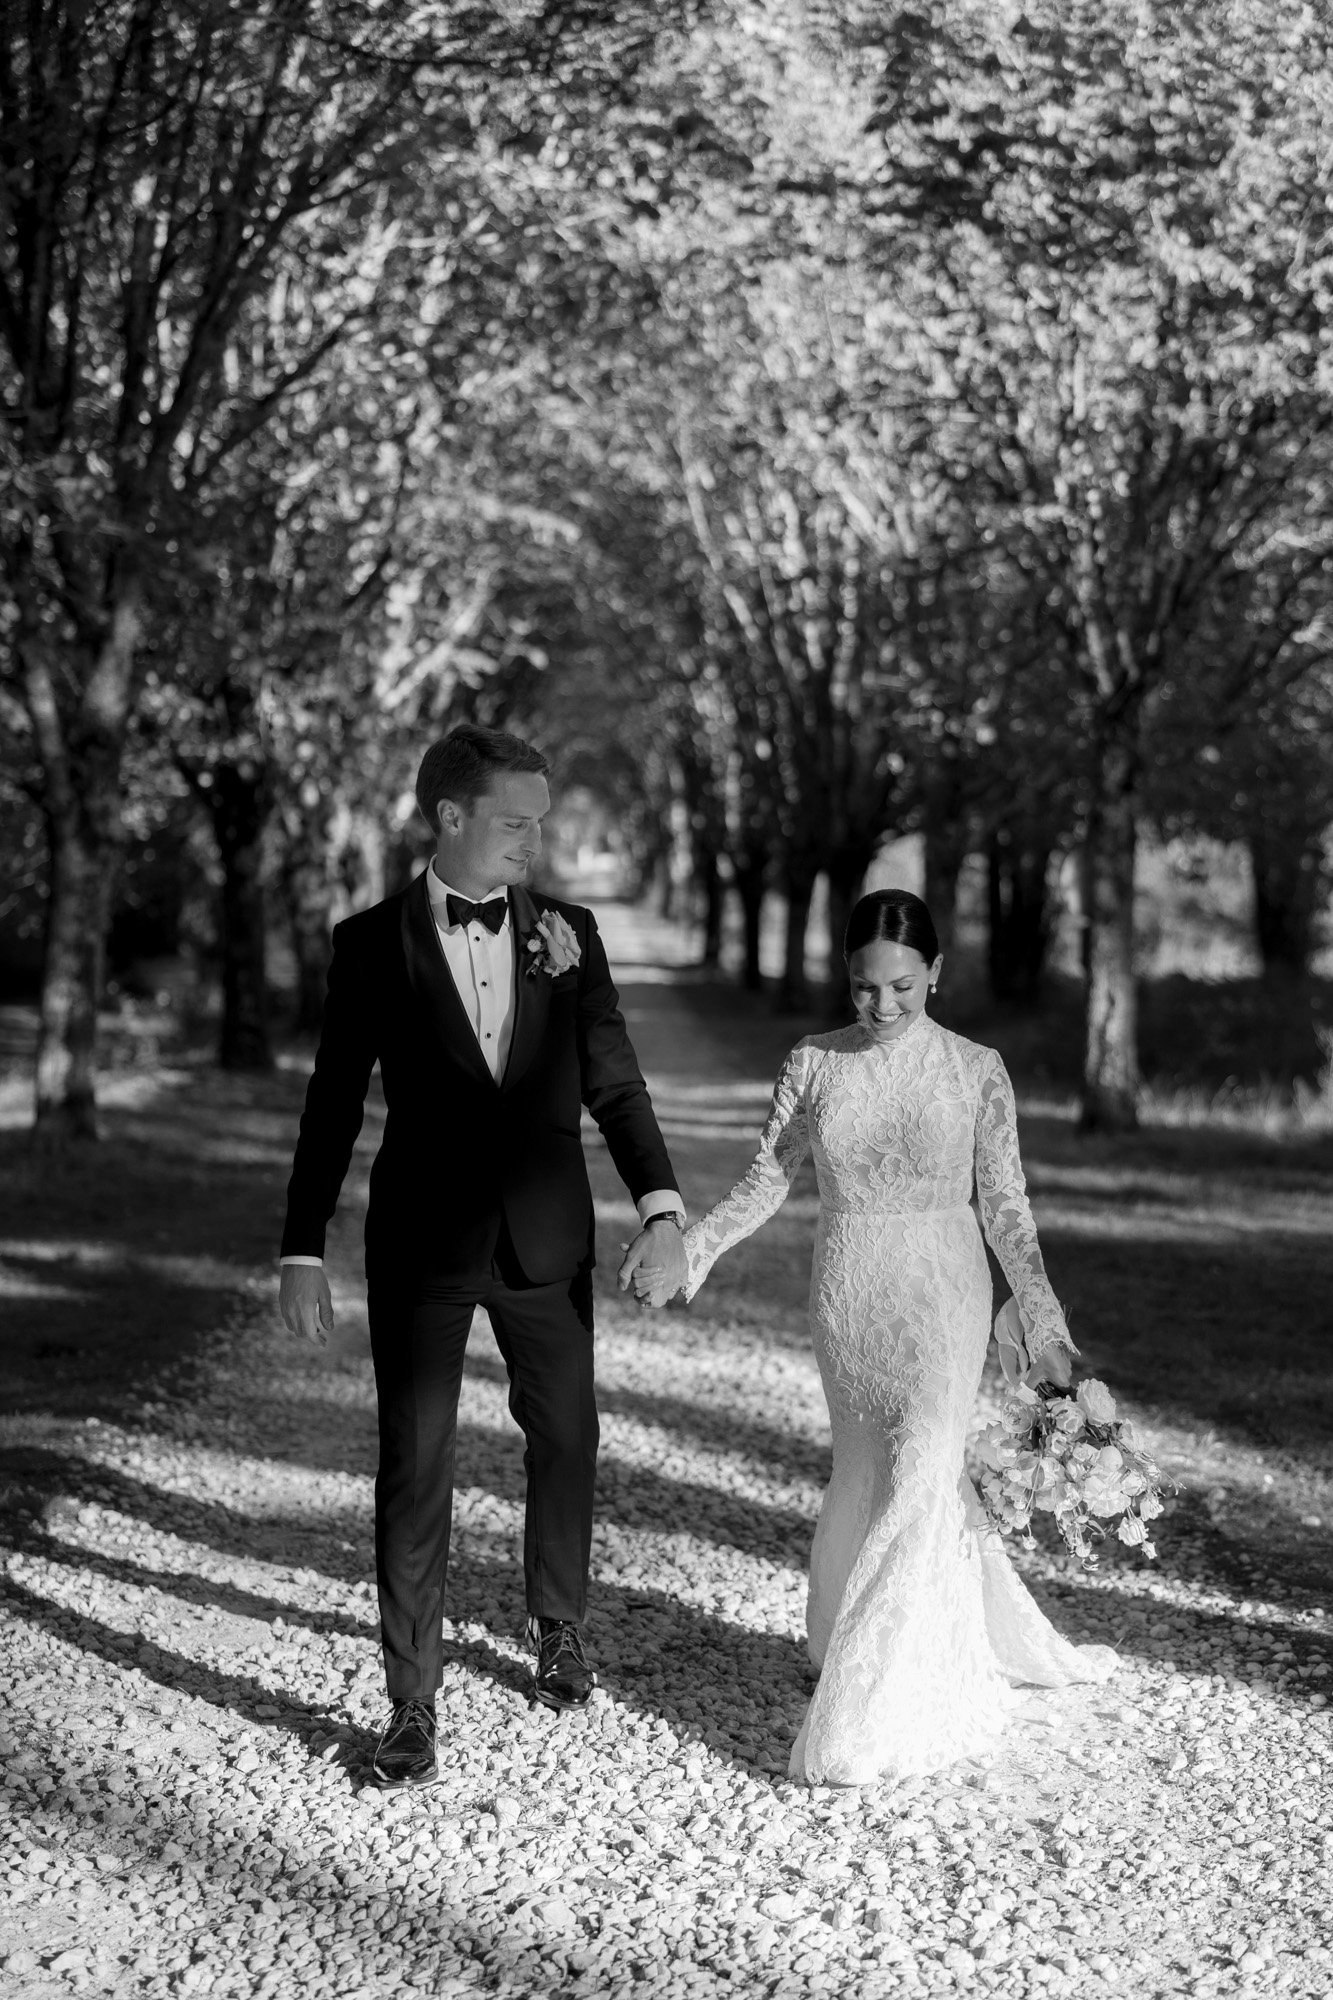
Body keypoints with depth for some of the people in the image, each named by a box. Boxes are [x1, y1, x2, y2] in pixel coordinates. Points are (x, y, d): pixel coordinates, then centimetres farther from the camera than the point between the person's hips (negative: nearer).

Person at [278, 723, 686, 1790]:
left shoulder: (568, 932, 2)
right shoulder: (374, 942, -4)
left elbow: (614, 1080, 2)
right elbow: (334, 1105, -1)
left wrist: (661, 1208, -11)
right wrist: (303, 1253, -4)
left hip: (547, 1238, 3)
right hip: (422, 1242, -3)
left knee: (566, 1439, 15)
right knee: (415, 1464, 0)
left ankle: (560, 1629, 39)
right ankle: (413, 1700, 9)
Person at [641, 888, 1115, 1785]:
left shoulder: (976, 1071, -4)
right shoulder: (814, 1064, 0)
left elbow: (1005, 1205, -2)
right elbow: (768, 1178, 4)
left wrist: (1043, 1319, -9)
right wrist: (689, 1250, -9)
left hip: (942, 1293, -3)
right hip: (847, 1294, 3)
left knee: (920, 1479, -12)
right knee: (872, 1473, 10)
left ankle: (868, 1721, -8)